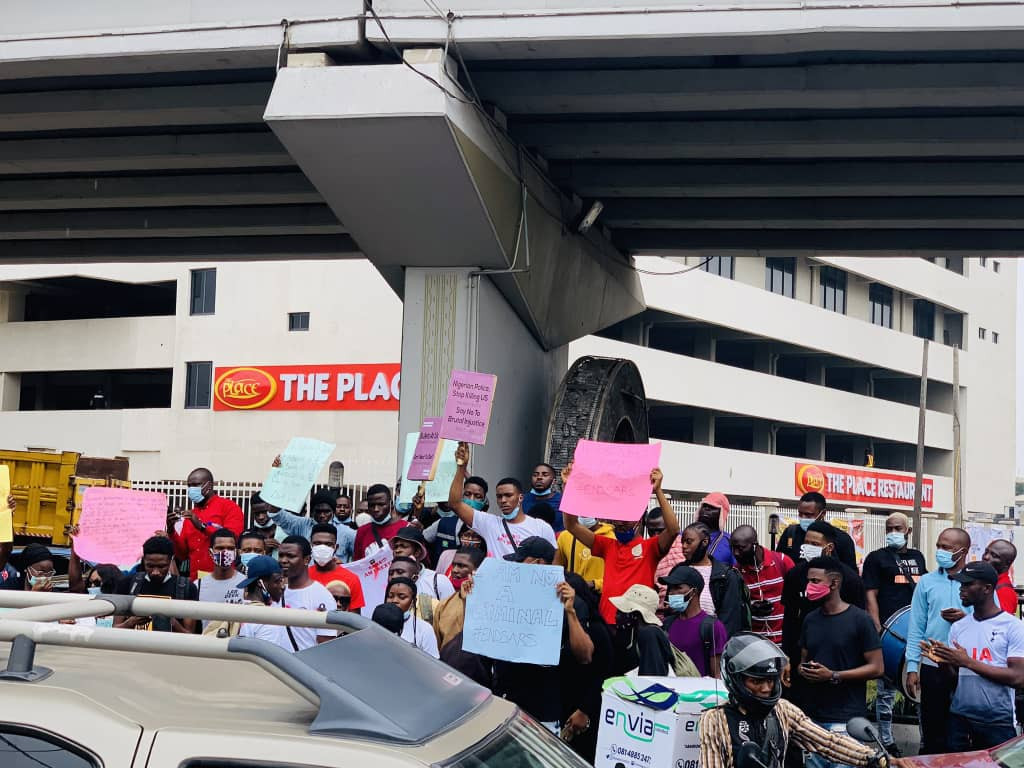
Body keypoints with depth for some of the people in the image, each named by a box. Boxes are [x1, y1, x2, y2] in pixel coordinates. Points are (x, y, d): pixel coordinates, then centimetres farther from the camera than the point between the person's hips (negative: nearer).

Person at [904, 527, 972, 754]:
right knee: (933, 731, 7)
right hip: (932, 667, 1)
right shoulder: (927, 582, 5)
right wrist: (912, 667, -2)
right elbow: (916, 627, 4)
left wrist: (967, 619, -16)